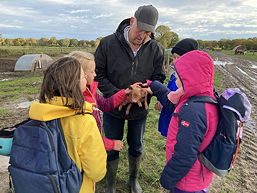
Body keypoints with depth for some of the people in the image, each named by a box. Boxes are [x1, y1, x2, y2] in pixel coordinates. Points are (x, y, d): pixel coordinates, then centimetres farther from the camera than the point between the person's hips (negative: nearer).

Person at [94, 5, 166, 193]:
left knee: (136, 147, 20)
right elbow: (98, 74, -12)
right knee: (112, 149, 14)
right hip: (113, 108, -1)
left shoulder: (156, 49, -11)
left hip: (139, 109, 2)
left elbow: (159, 78, -4)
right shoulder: (108, 43, -16)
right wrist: (117, 94, -23)